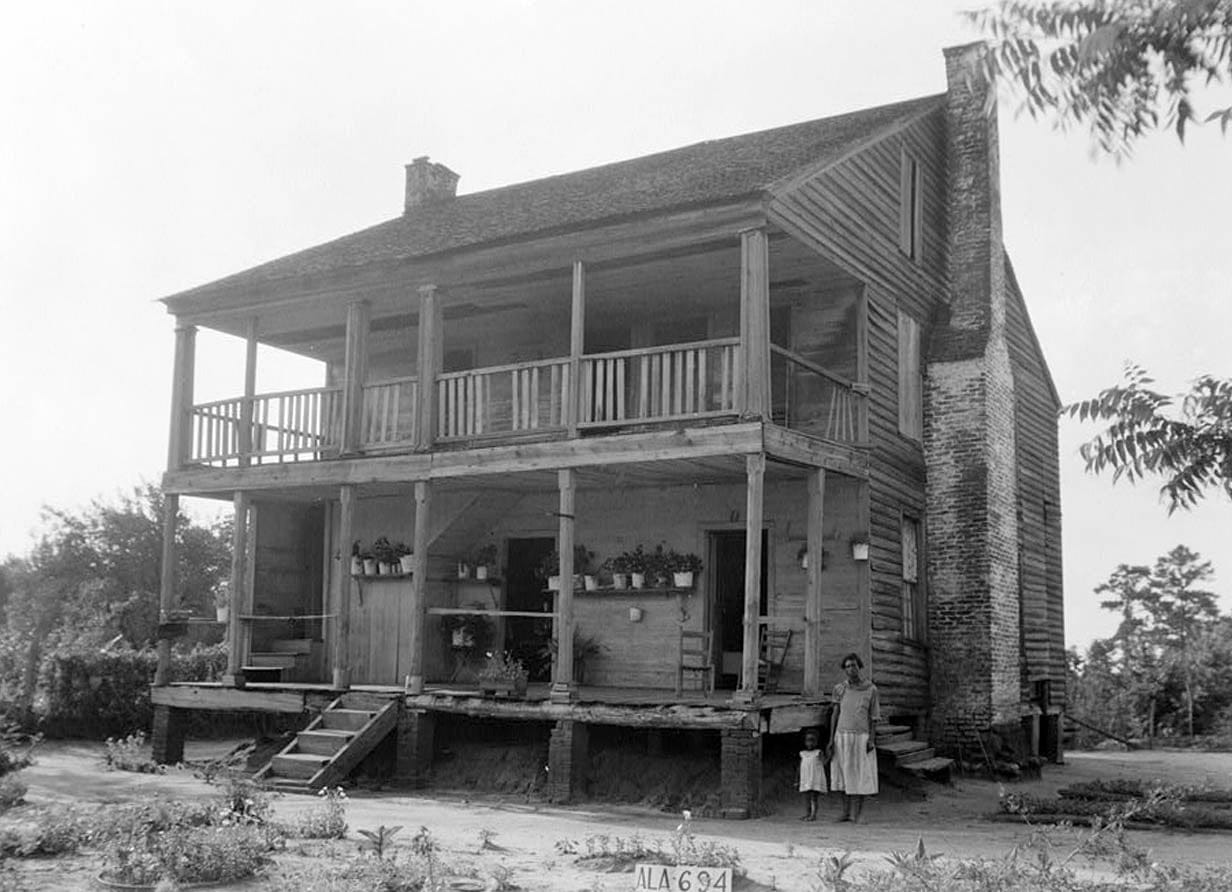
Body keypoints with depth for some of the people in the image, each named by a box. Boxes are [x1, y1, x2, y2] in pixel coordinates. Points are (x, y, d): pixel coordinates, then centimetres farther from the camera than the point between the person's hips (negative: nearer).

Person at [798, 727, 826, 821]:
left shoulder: (818, 753, 0)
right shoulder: (803, 754, 13)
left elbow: (823, 763, -12)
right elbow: (800, 768, 17)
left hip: (816, 780, -5)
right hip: (805, 780, 5)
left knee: (814, 797, -6)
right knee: (806, 798, 5)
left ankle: (813, 815, -5)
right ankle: (807, 814, 10)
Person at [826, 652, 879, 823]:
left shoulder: (871, 689, -3)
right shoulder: (839, 688, 2)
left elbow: (873, 717, 0)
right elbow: (835, 714, 4)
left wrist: (871, 739, -12)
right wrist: (831, 741, 0)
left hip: (862, 738, -2)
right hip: (842, 738, 2)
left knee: (860, 777, -4)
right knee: (844, 776, 6)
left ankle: (856, 815, 2)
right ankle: (846, 811, 19)